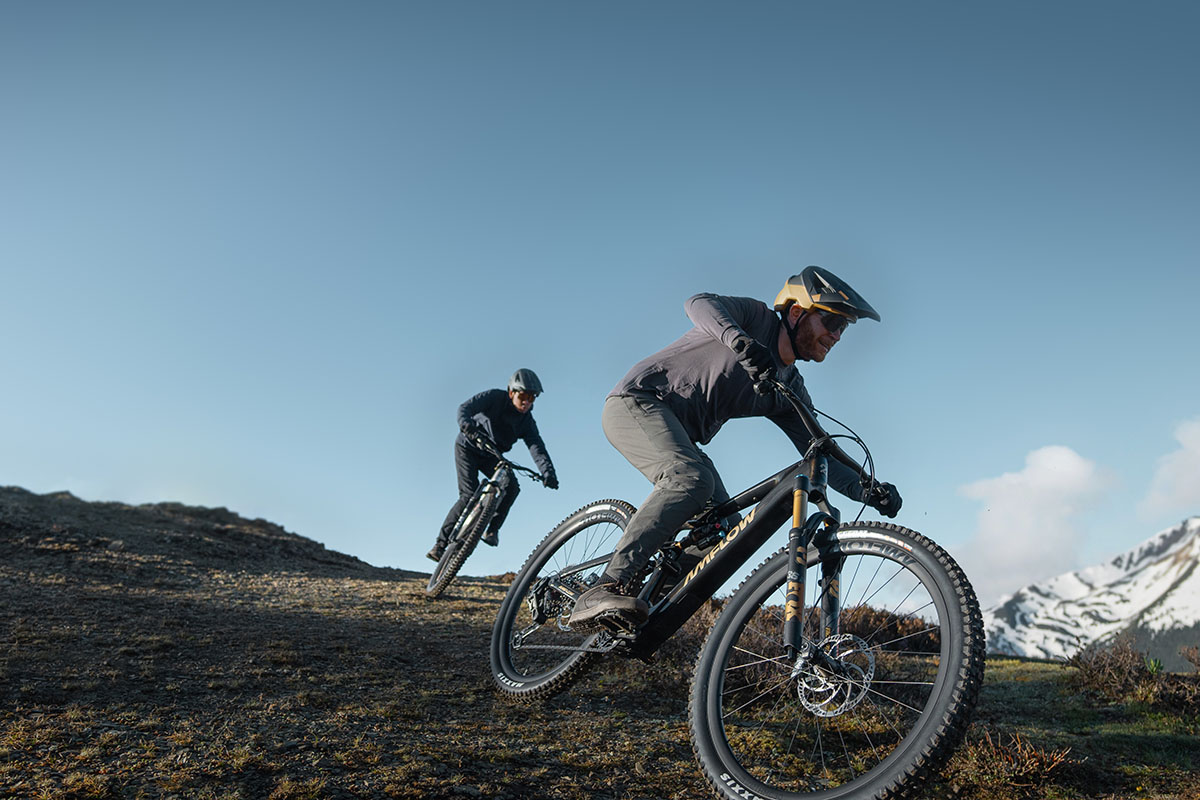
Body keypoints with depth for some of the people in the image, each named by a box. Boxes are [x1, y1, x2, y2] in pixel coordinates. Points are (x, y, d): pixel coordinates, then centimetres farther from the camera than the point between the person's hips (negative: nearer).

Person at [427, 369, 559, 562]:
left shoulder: (527, 422, -14)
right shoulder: (495, 397, -23)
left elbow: (537, 448, -27)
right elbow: (465, 408, -36)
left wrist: (548, 472, -46)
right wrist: (467, 424, -60)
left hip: (490, 456, 4)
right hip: (468, 447, -4)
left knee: (511, 487, -19)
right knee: (469, 495, -18)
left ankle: (492, 530, -3)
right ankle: (440, 544, -11)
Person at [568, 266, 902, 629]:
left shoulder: (791, 390, 10)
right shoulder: (758, 318, -7)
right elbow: (700, 303, -26)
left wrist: (866, 490, -11)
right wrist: (740, 341, -46)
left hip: (680, 436, 8)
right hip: (639, 400, -8)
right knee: (692, 480, -34)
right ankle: (604, 591, -38)